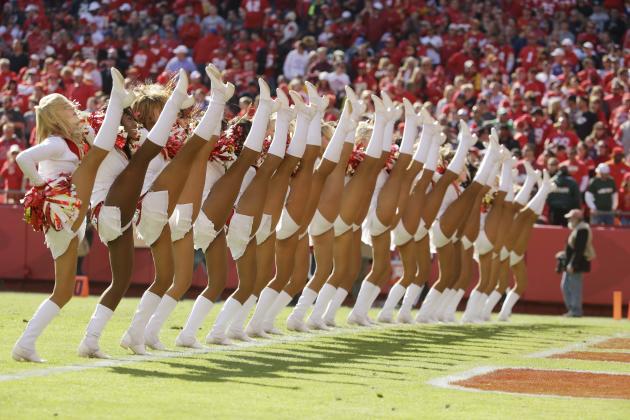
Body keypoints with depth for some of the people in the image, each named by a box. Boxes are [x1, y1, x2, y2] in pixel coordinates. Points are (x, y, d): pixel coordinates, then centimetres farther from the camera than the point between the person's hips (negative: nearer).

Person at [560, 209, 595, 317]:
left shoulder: (582, 230, -16)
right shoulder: (576, 229, 16)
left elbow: (579, 250, -22)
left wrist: (572, 264, -23)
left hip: (577, 263, -11)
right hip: (570, 262, 11)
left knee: (575, 287, -8)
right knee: (565, 286, 13)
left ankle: (576, 310, -4)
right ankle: (571, 309, 18)